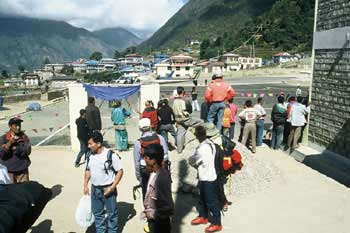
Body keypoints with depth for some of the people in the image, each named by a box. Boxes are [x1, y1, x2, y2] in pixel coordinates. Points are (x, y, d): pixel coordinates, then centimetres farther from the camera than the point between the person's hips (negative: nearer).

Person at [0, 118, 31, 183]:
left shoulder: (24, 137, 3)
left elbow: (28, 150, -8)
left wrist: (15, 148, -12)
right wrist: (9, 143, -20)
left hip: (22, 170, 1)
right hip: (9, 170, -1)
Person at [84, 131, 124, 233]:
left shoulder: (111, 155, -20)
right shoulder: (90, 156, -2)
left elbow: (120, 171, -15)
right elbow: (88, 170, 13)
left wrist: (112, 187, -19)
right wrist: (85, 185, 7)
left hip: (108, 189, -6)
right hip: (95, 189, 6)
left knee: (112, 213, 11)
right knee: (97, 213, 20)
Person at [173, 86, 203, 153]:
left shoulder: (175, 101, 9)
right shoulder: (182, 101, -16)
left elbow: (174, 111, 13)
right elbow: (183, 111, -22)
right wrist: (187, 114, -1)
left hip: (178, 119, 8)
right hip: (184, 119, -8)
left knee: (180, 134, 11)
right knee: (201, 122, 0)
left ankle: (179, 149, 13)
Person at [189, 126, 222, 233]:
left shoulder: (203, 148, -27)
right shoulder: (209, 143, 2)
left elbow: (191, 160, -16)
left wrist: (191, 161, 3)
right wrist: (197, 164, -2)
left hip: (208, 179, -9)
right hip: (205, 177, 9)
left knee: (212, 202, 5)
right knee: (202, 199, 24)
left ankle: (217, 224, 19)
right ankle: (203, 217, 41)